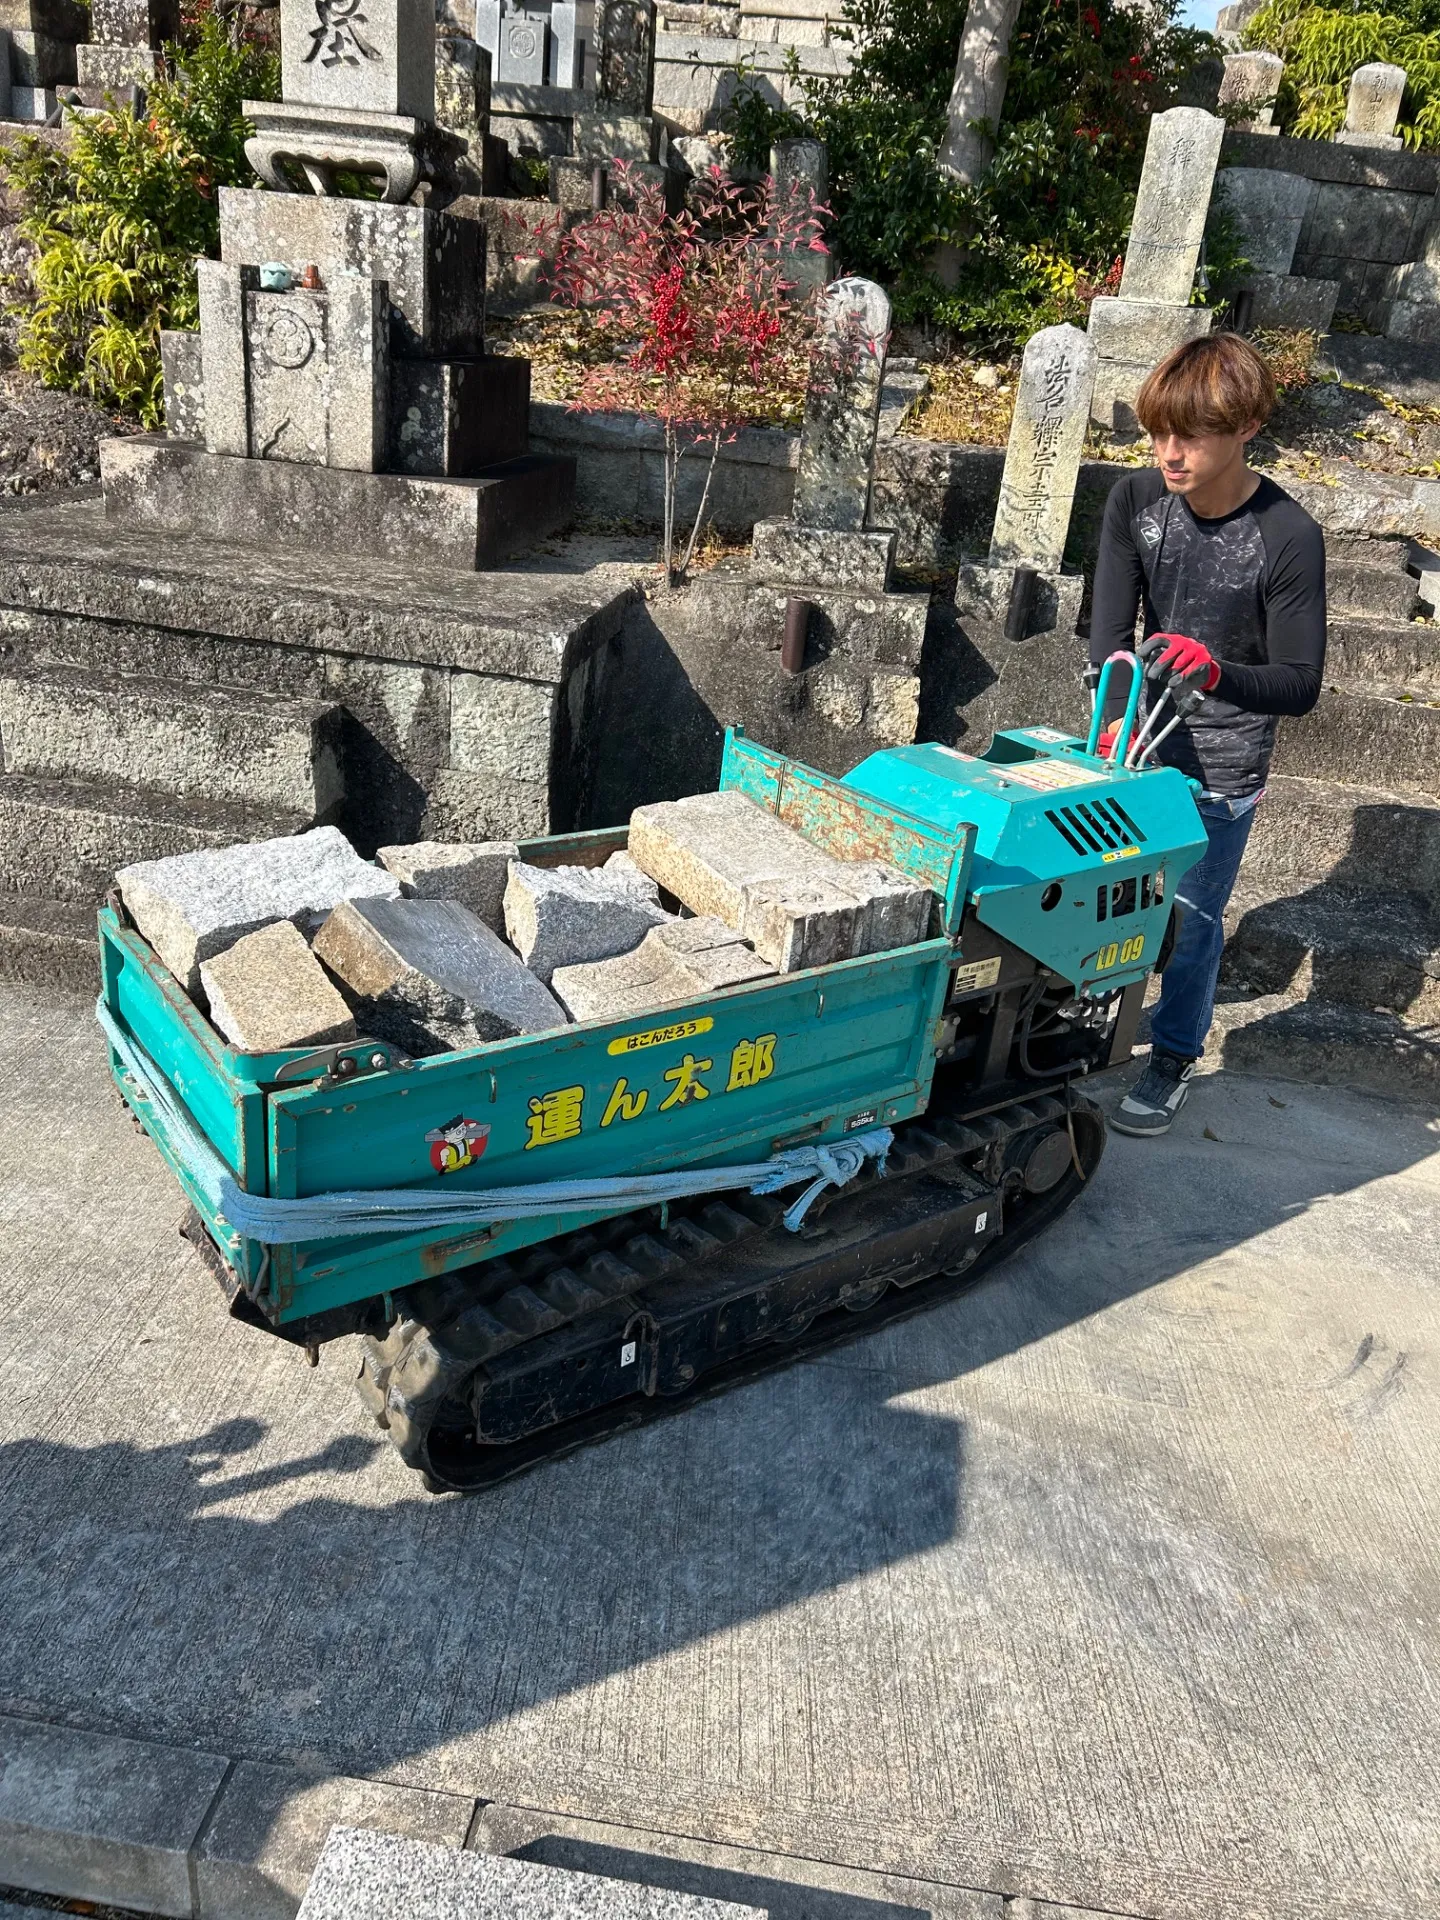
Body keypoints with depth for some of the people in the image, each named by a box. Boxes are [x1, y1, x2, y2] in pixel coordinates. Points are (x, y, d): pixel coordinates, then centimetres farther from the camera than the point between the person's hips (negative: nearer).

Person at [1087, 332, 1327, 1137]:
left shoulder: (1289, 538, -20)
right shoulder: (1137, 501, -9)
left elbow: (1301, 683, -16)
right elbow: (1109, 627, -14)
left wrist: (1217, 673, -36)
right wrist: (1120, 716, -31)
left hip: (1221, 768, -4)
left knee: (1191, 916, 6)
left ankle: (1176, 1060, 26)